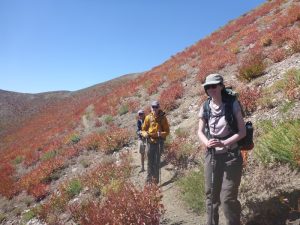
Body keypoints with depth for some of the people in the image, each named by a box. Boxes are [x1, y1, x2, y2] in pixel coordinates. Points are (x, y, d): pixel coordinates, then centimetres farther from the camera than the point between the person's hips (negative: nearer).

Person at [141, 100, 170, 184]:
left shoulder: (162, 117, -3)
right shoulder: (148, 117, 2)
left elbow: (167, 131, -1)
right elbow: (143, 129, 9)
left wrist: (161, 134, -21)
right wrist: (145, 134, -13)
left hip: (159, 142, -2)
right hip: (150, 141, 2)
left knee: (157, 161, 0)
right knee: (150, 161, 9)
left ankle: (156, 179, 11)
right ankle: (149, 178, 21)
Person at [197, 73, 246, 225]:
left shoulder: (232, 104, -8)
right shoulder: (205, 107, 0)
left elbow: (242, 131, -8)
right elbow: (200, 131, 5)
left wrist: (224, 143, -22)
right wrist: (207, 143, -17)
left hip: (231, 156, -3)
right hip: (211, 156, 3)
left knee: (227, 197, -5)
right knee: (211, 195, 12)